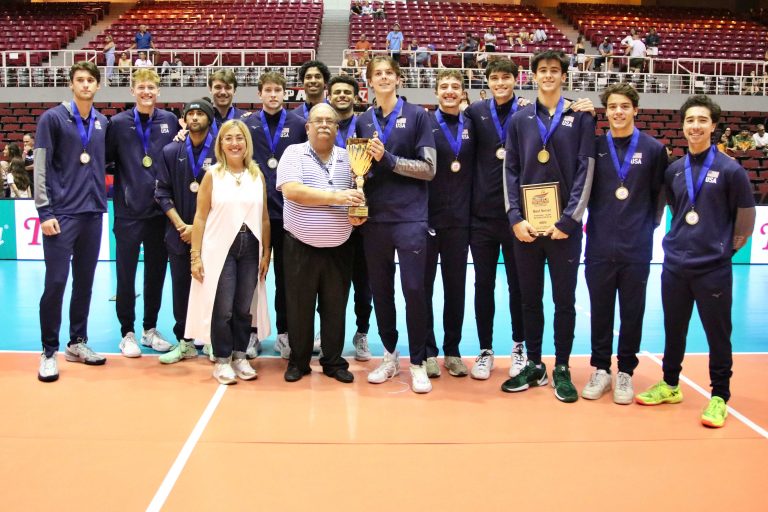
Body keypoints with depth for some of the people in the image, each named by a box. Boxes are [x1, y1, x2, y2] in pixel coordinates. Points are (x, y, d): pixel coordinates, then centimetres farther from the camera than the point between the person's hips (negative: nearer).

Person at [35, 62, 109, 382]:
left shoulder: (103, 123, 10)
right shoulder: (53, 118, -3)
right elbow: (41, 168, -6)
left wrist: (102, 202, 8)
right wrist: (44, 211, -11)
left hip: (93, 214, 5)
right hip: (62, 214, -5)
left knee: (85, 282, 10)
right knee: (56, 282, -4)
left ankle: (77, 343, 22)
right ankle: (49, 352, 6)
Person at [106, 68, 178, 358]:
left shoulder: (170, 122, 3)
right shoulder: (118, 123, -1)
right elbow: (105, 159, 1)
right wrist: (121, 184, -11)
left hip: (160, 211, 2)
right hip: (128, 211, -2)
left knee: (156, 274, 10)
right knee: (126, 275, 5)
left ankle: (151, 329, 25)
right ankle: (127, 332, 18)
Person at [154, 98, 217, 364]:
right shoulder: (171, 152, 7)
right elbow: (162, 193, 5)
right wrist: (181, 225, -5)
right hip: (179, 233, 3)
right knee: (181, 288, 7)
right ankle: (185, 342, 17)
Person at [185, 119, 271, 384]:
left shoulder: (257, 174, 7)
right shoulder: (213, 175, 0)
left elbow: (264, 217, 9)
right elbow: (200, 217, -2)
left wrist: (266, 252, 5)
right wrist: (195, 255, -6)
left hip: (250, 248, 3)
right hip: (220, 247, -2)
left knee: (244, 307, 7)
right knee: (222, 308, -1)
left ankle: (240, 356, 21)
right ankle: (222, 360, 13)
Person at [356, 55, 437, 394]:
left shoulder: (417, 116, 1)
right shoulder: (363, 121, 11)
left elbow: (428, 168, -5)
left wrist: (387, 158, -14)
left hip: (410, 217, -3)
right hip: (375, 218, 4)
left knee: (413, 289, -5)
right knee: (380, 289, 8)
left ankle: (417, 362, 9)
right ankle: (390, 355, 24)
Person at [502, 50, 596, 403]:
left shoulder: (580, 117, 3)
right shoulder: (520, 120, 10)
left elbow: (585, 169, -3)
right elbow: (510, 170, 6)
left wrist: (568, 220, -10)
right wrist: (516, 217, -5)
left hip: (564, 226, -2)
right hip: (525, 225, 2)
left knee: (564, 300, 4)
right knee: (530, 299, 9)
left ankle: (562, 369, 15)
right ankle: (533, 366, 20)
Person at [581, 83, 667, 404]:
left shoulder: (652, 149, 0)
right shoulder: (594, 146, 2)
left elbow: (660, 194, 7)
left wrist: (648, 225, 7)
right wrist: (596, 223, 3)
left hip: (637, 248, -1)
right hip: (599, 247, 1)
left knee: (632, 312, 7)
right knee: (600, 311, 9)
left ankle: (625, 372, 20)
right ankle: (601, 369, 22)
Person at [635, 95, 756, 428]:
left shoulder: (730, 169, -7)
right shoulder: (673, 171, 5)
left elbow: (745, 216, -1)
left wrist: (727, 246, 4)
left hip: (714, 269, -4)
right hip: (674, 266, 4)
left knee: (718, 334, 5)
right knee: (674, 330, 15)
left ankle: (719, 396, 18)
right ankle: (670, 385, 31)